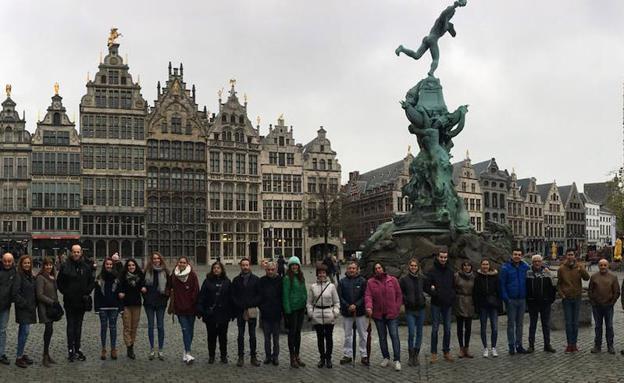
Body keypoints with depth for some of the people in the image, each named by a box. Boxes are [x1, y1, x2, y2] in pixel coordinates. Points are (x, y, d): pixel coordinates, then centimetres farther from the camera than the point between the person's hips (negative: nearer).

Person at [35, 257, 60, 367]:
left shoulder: (53, 277, 13)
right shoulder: (40, 278, -10)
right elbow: (40, 295, -14)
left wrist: (57, 303, 10)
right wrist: (52, 302, -15)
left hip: (52, 307, 7)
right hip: (44, 307, -7)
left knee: (49, 330, 8)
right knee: (49, 329, -12)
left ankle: (46, 354, 14)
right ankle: (46, 356, -5)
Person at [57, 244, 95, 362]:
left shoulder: (87, 267, 4)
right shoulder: (65, 266, -3)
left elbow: (92, 281, 10)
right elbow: (59, 281, 3)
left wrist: (87, 292, -1)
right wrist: (65, 292, -4)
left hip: (81, 301, 3)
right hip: (69, 301, -3)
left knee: (78, 326, 11)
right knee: (71, 326, 0)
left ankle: (77, 349, 18)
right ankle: (70, 350, 5)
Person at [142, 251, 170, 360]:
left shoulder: (165, 272, 1)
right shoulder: (147, 271, 3)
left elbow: (169, 285, 7)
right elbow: (141, 283, 14)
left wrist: (166, 297, -5)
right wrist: (142, 288, -5)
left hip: (161, 302, -1)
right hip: (149, 302, 1)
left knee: (160, 326, 2)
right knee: (151, 326, 5)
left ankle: (160, 350, 10)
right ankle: (152, 350, 14)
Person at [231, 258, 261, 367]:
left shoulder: (256, 279, 2)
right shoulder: (236, 280, 5)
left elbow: (259, 295, 0)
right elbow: (233, 295, 4)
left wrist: (251, 304, -13)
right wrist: (239, 305, -10)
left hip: (252, 311, -1)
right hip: (240, 311, 1)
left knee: (252, 335, 5)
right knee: (241, 335, 5)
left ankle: (253, 357, 12)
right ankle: (241, 357, 11)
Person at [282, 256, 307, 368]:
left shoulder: (301, 277, 10)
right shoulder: (287, 278, -11)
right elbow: (285, 295, -13)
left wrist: (306, 305, 9)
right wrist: (287, 310, -16)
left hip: (301, 308, 7)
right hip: (292, 309, -7)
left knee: (298, 332, 13)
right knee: (292, 332, 1)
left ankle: (297, 356, 22)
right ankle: (292, 358, 9)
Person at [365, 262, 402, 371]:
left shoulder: (392, 280, 0)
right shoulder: (370, 282, 2)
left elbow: (399, 295, 3)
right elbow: (368, 296, -8)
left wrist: (397, 308, -4)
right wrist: (369, 306, -25)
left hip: (392, 313, -2)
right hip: (378, 314, 2)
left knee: (394, 336, -8)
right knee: (382, 337, 12)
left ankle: (397, 360, -5)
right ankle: (386, 358, 25)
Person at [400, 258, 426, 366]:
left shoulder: (422, 279, 3)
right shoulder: (404, 279, -4)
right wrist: (405, 300, -7)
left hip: (421, 309, 3)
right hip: (410, 310, -3)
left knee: (419, 333, 7)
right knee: (411, 333, -8)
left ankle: (416, 355, 18)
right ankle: (411, 356, 5)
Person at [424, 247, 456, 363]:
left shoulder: (450, 272, 8)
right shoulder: (432, 271, -5)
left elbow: (453, 287, 14)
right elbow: (426, 287, -7)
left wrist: (452, 296, -2)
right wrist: (435, 293, -19)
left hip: (447, 305, 4)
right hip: (436, 304, -4)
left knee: (447, 329, 8)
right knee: (435, 329, 1)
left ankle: (446, 352, 18)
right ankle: (434, 353, 8)